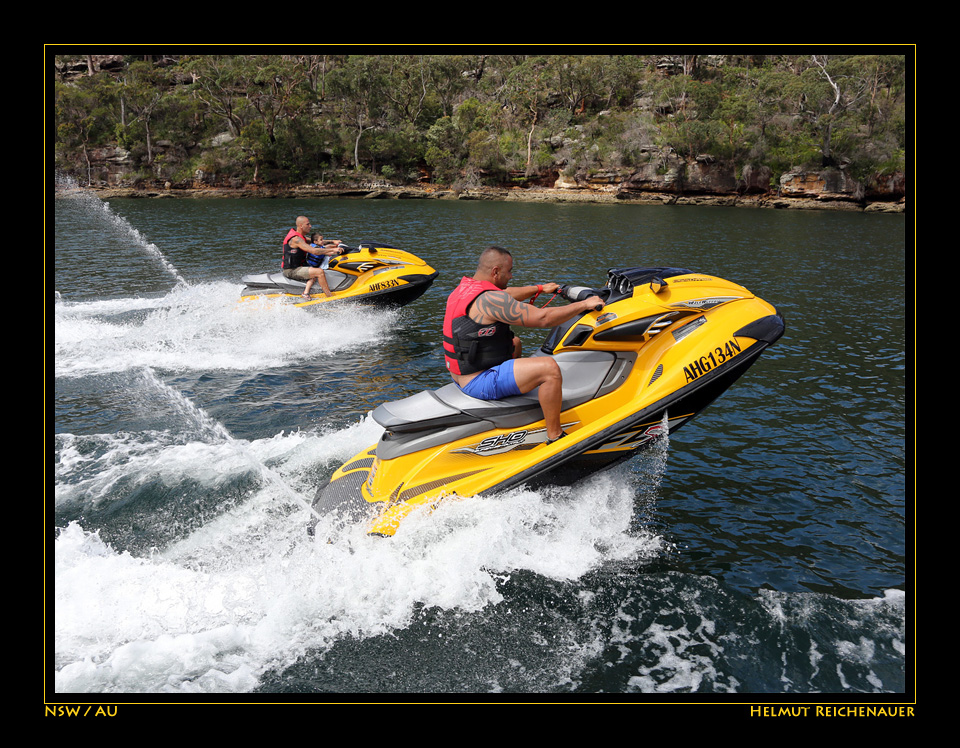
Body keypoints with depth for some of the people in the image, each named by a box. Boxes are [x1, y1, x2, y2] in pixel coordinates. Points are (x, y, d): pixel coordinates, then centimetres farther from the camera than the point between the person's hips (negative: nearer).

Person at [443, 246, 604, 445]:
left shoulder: (465, 287, 8)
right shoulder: (489, 299, -23)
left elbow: (507, 294, 26)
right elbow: (543, 318, -23)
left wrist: (540, 288, 32)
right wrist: (585, 304, -13)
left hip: (462, 374, 11)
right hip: (478, 383, -11)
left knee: (515, 342, 33)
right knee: (549, 367, -21)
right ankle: (554, 436, -12)